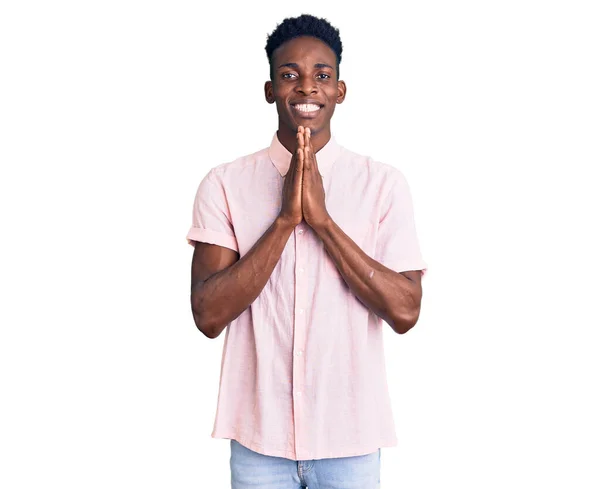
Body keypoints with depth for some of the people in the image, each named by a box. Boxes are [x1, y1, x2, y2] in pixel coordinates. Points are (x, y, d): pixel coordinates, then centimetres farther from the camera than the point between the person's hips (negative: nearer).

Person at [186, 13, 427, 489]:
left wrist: (323, 220, -16)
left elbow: (405, 311, -11)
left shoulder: (384, 183, -3)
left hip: (351, 435, 0)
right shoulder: (225, 183, -3)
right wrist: (285, 220, -17)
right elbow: (208, 315, -10)